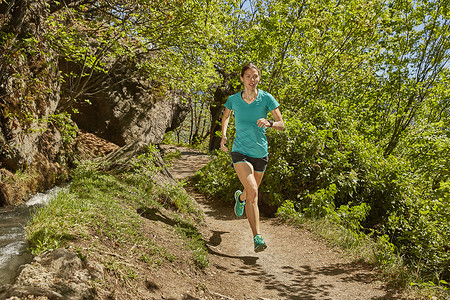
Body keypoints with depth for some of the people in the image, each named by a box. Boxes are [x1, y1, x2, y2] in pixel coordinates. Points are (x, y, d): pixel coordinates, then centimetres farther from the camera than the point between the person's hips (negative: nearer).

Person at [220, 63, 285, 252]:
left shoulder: (266, 98, -6)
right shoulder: (233, 100, -2)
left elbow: (281, 125, -5)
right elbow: (225, 116, 19)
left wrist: (269, 123, -27)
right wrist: (223, 135, 4)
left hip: (260, 153, 2)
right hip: (240, 152, -2)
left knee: (250, 193, 18)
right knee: (253, 192, -21)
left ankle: (240, 197, 57)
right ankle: (257, 237, -17)